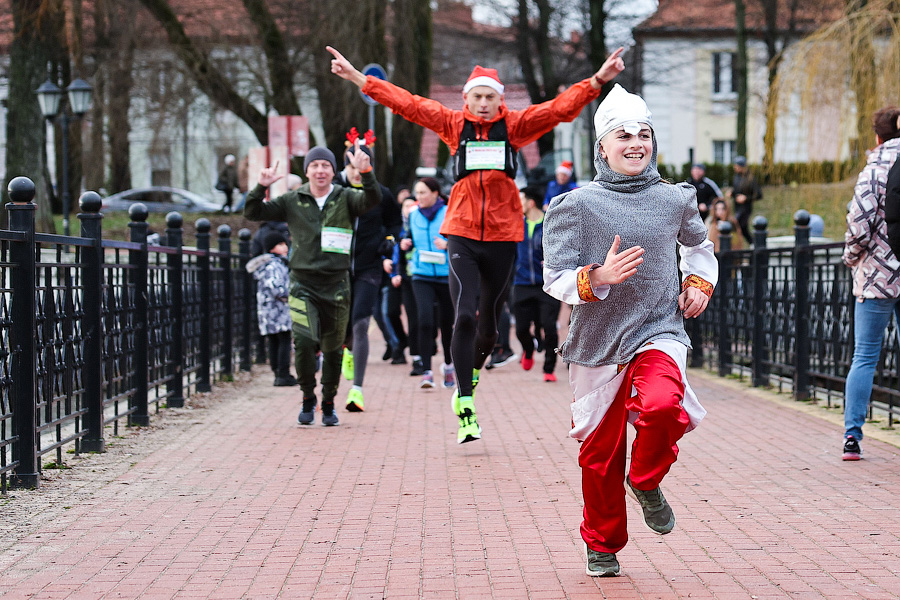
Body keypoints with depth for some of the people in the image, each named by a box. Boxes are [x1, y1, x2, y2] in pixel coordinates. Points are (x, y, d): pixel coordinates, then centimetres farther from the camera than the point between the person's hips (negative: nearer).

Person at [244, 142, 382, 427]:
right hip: (303, 283, 0)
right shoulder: (292, 201, 5)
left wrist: (366, 172, -35)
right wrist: (261, 187, -14)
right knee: (304, 342, -17)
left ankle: (329, 404, 27)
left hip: (336, 284, 1)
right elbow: (253, 213, 4)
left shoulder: (345, 198, 2)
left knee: (333, 349, 8)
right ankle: (308, 400, 3)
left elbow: (372, 200, -17)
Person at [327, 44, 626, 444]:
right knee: (464, 317, -15)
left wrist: (599, 80, -15)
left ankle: (471, 374, 43)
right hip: (462, 235, -1)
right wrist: (359, 79, 1)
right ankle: (465, 411, -10)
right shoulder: (453, 125, 3)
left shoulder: (515, 125, 3)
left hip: (502, 237, 1)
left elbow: (561, 108, -4)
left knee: (489, 324, 11)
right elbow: (406, 103, 3)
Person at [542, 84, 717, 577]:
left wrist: (699, 283, 10)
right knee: (600, 452, 7)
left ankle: (646, 482, 2)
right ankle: (603, 545, 30)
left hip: (659, 332, 1)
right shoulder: (577, 204, -4)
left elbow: (699, 246, 28)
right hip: (598, 339, 0)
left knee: (662, 406, -30)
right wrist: (599, 277, -24)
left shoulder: (674, 200, 6)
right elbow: (555, 279, -7)